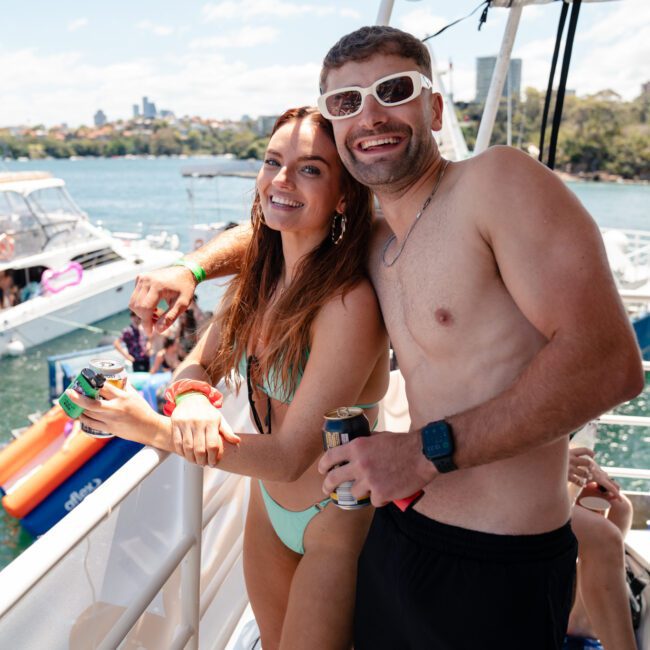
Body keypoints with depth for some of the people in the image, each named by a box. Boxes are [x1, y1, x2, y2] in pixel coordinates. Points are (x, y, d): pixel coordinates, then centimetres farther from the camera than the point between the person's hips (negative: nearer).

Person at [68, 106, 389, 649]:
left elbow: (290, 456, -29)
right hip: (268, 503, 7)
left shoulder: (349, 302, -30)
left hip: (336, 522, -7)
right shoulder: (257, 278, -6)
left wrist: (155, 429, -29)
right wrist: (192, 399, -24)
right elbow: (200, 364, 1)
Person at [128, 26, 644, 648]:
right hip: (396, 534, 7)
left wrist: (429, 450, -25)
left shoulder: (499, 179, -16)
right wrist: (191, 266, 7)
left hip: (496, 570, -7)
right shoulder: (373, 242, 7)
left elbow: (609, 362, -24)